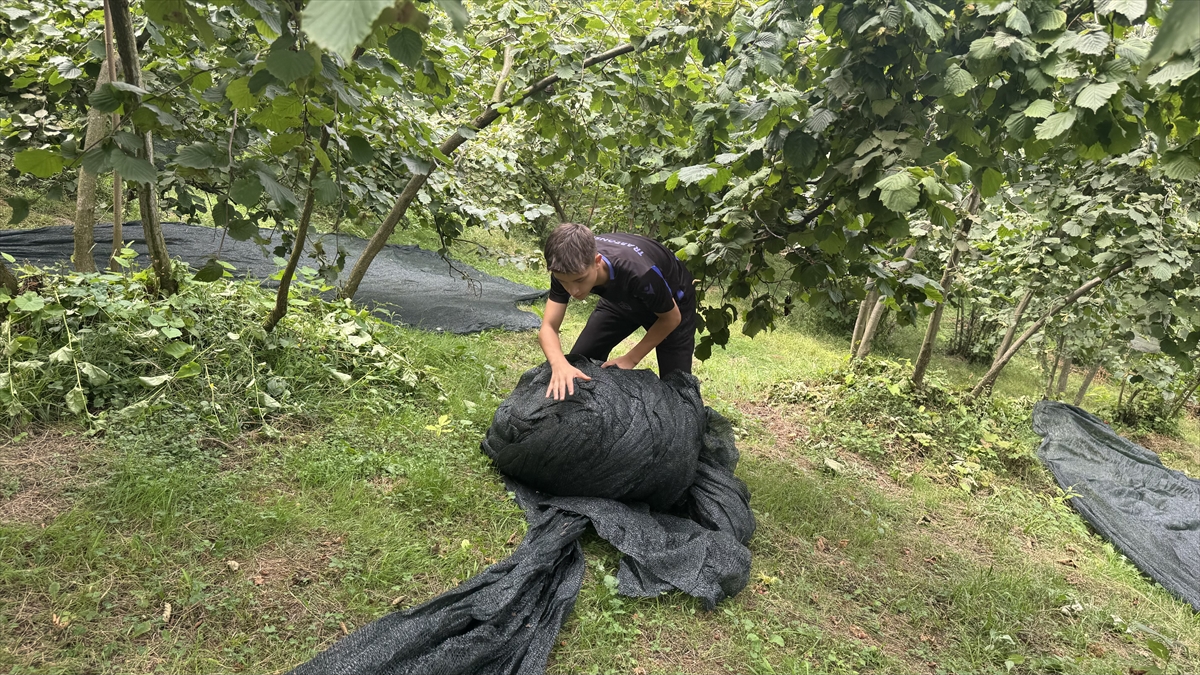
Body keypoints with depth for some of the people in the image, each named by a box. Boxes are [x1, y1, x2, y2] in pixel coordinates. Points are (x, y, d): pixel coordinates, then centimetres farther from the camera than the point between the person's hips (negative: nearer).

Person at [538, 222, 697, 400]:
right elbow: (548, 327, -27)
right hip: (623, 299, 4)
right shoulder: (568, 268, -31)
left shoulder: (639, 272, -44)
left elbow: (672, 318, -25)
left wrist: (630, 359, -22)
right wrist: (559, 364, -47)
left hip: (671, 304, -4)